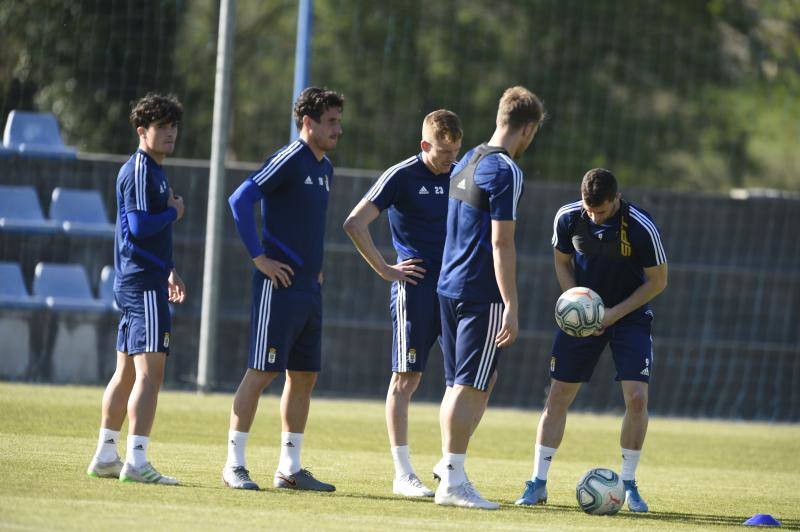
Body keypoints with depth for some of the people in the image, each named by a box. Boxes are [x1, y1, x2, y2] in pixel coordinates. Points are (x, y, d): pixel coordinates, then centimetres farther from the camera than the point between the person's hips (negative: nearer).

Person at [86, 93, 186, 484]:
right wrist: (174, 211, -7)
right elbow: (140, 225, -23)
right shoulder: (139, 170, -12)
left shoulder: (154, 170, 20)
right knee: (150, 371, -16)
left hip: (140, 280, 11)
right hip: (143, 282, -11)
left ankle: (105, 456, 21)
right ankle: (136, 462, -22)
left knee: (127, 372, 15)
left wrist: (168, 272, 25)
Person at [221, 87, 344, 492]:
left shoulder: (325, 168, 16)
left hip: (309, 288, 9)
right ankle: (234, 465, -1)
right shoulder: (289, 160, -11)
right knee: (261, 372, -6)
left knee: (304, 376, 9)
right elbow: (240, 200, -20)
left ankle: (289, 469, 15)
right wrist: (258, 257, -19)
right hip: (279, 286, -9)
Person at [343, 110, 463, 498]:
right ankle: (403, 474, 1)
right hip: (416, 287, -6)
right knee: (406, 378, -3)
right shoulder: (401, 176, -7)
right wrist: (386, 271, -10)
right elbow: (355, 224, -12)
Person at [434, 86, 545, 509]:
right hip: (483, 295, -9)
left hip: (449, 287, 9)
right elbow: (501, 243, -18)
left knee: (459, 386, 16)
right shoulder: (504, 170, -14)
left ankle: (449, 465, 19)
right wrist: (511, 307, -18)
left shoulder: (467, 162, 14)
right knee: (471, 387, -6)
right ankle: (453, 481, -6)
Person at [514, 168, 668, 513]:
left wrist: (616, 313, -17)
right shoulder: (567, 218, -14)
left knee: (636, 396, -15)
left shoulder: (641, 228, -23)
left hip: (629, 313, -2)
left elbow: (657, 281, -11)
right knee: (559, 394, -3)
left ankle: (628, 484, 1)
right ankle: (538, 483, 6)